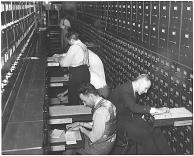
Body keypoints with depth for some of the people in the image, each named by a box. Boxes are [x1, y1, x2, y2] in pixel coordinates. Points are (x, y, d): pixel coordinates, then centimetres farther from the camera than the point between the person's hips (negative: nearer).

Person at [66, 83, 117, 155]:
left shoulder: (101, 111, -31)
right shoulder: (106, 103, -1)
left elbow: (94, 138, -25)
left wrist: (83, 130, -7)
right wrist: (79, 124, 7)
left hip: (101, 147, -9)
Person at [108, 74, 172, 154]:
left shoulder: (132, 90, 9)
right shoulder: (123, 90, -20)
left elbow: (134, 108, 12)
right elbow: (133, 107, -31)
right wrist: (156, 110, -29)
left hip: (130, 117, 8)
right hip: (119, 121, -8)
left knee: (155, 131, -10)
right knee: (146, 136, -25)